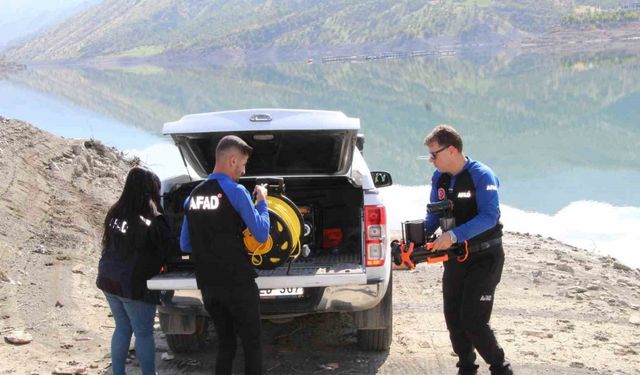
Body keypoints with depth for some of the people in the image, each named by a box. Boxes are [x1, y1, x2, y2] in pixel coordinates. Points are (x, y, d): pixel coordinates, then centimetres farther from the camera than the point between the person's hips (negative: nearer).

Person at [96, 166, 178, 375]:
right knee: (143, 333, 3)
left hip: (109, 280, 6)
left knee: (122, 329, 17)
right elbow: (171, 247, -7)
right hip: (135, 285, -6)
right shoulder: (151, 220, -14)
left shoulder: (115, 214, 4)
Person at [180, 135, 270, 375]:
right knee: (252, 345, 4)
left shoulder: (193, 196, 9)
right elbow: (262, 234, -9)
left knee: (224, 344, 15)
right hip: (238, 283, -6)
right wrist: (262, 201, 3)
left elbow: (185, 245, 13)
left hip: (208, 285, 6)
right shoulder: (235, 192, -11)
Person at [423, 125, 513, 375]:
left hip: (484, 258, -7)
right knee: (453, 319, 7)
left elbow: (489, 216, -27)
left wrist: (454, 236, -34)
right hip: (455, 257, 7)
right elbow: (434, 216, 11)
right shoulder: (439, 178, 5)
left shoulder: (481, 176, -17)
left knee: (473, 321, -12)